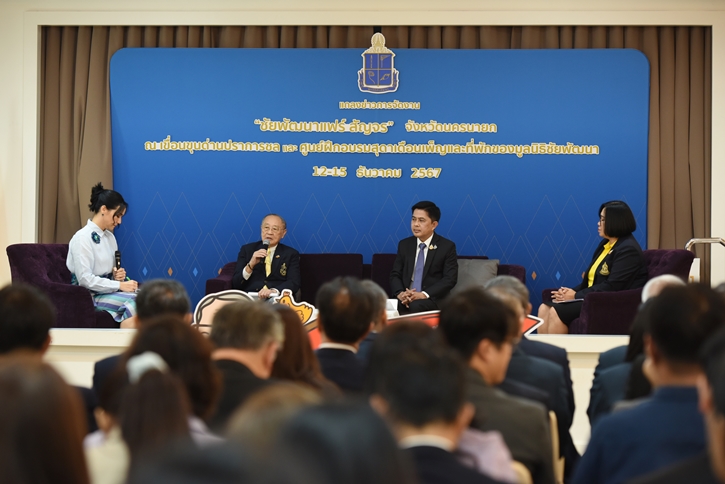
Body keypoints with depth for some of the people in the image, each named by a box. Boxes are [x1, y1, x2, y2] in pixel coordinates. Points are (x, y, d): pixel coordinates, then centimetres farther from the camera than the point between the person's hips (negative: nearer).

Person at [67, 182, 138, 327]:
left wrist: (117, 276, -2)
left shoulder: (110, 236, 14)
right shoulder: (82, 238, -11)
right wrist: (119, 285, -21)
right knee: (134, 300, -31)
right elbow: (85, 279, -19)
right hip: (89, 295, -7)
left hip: (108, 290, 7)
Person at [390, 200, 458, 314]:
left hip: (432, 299, -3)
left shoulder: (447, 246, 2)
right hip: (406, 298, 3)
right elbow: (395, 274, 12)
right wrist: (400, 293, -11)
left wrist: (424, 294, -19)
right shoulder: (404, 245, 15)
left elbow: (450, 279, -6)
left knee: (415, 306, -39)